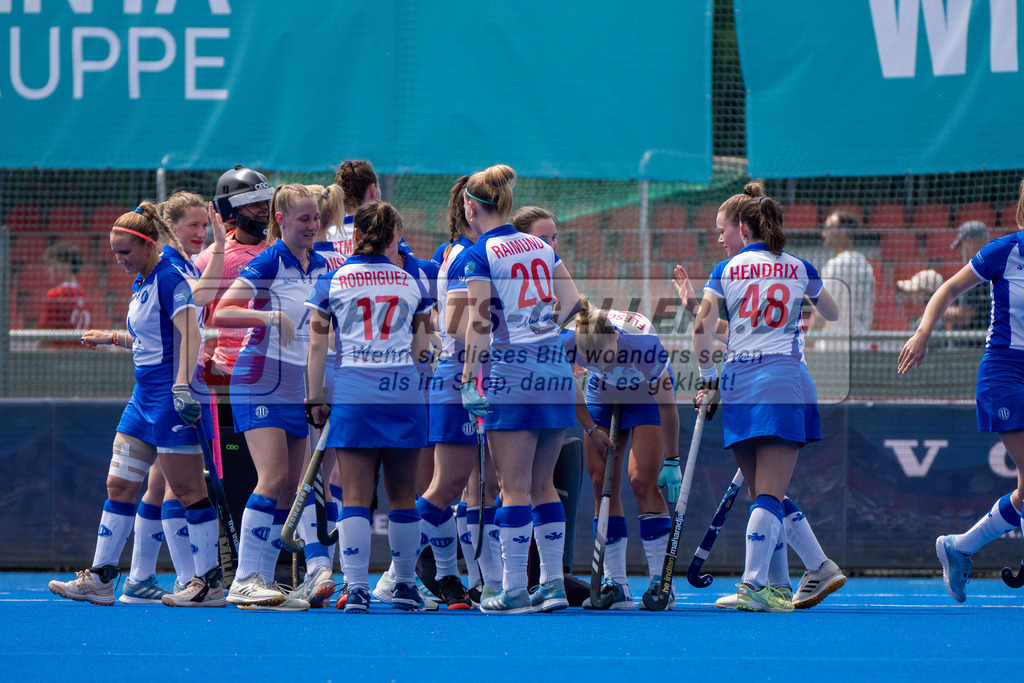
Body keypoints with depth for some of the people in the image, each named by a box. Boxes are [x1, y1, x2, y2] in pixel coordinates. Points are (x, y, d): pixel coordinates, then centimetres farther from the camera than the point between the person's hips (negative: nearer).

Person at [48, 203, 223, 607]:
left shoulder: (170, 278, -14)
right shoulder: (141, 283, 15)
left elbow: (189, 334, -23)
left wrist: (183, 384, -32)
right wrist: (112, 338, 31)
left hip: (170, 399, -10)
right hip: (145, 395, 10)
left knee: (188, 490, -5)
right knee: (119, 485, 8)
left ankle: (209, 584, 1)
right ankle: (100, 579, 11)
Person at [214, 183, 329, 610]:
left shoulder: (320, 267, 11)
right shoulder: (268, 262, -10)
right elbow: (221, 314, -17)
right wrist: (269, 316, -29)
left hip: (299, 385, 7)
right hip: (261, 380, -7)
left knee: (290, 489, 3)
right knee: (273, 478, -18)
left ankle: (265, 580, 7)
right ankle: (244, 580, -19)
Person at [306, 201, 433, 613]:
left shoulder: (332, 282, 3)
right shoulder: (412, 284, 8)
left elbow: (317, 345, 1)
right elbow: (423, 346, 9)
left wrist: (315, 398, 6)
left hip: (353, 390, -1)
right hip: (404, 391, 2)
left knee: (356, 497, -3)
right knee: (403, 495, 9)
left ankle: (356, 587, -11)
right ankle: (406, 586, 15)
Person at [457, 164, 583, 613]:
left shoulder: (478, 254, -4)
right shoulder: (540, 247, 12)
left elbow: (479, 324, -11)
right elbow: (573, 302, 10)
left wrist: (470, 379, -10)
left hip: (511, 371, -6)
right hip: (555, 370, 6)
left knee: (515, 488, -4)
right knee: (542, 484, 13)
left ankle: (514, 590, -5)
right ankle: (553, 585, 11)